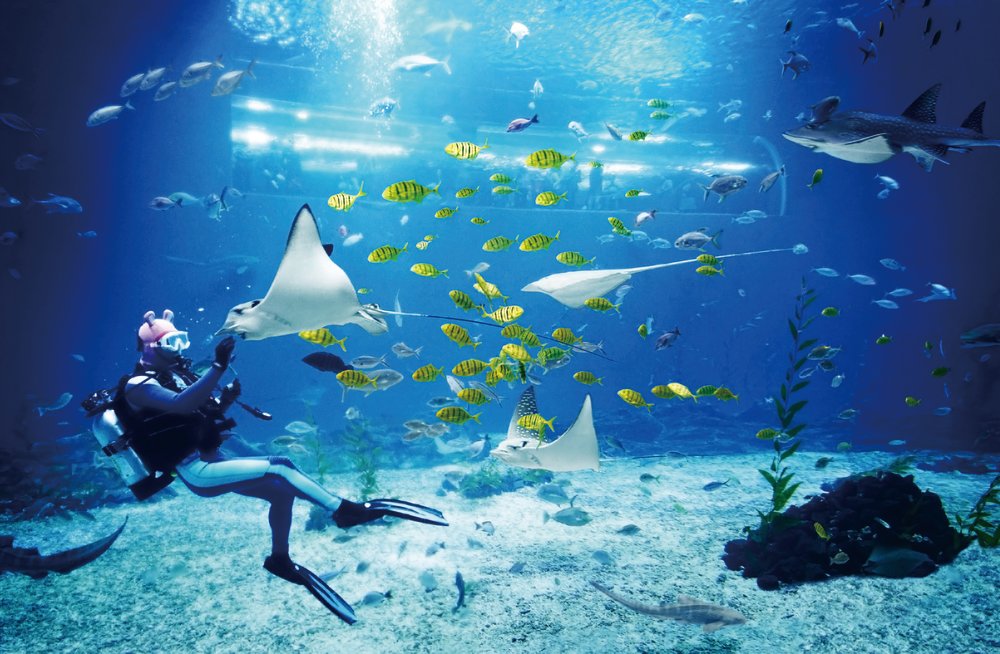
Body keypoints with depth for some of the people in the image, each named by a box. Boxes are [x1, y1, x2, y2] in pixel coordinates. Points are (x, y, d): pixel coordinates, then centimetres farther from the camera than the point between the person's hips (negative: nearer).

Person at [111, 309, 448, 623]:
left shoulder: (175, 372, 15)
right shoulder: (138, 386, -11)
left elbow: (205, 410, 18)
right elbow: (182, 404, -32)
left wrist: (225, 398, -4)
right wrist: (218, 367, -39)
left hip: (213, 461, 8)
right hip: (197, 472, -8)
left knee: (281, 489, -1)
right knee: (276, 469, -22)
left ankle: (280, 560, 16)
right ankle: (347, 510, -20)